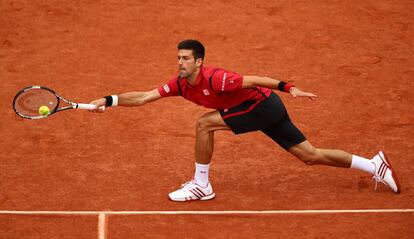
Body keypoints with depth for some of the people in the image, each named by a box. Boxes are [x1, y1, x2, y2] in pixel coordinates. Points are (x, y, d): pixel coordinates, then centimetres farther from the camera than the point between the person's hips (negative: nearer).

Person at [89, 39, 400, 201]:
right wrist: (109, 101, -13)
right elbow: (143, 97, -2)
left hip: (263, 104, -8)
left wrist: (288, 88, -29)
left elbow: (253, 80, -25)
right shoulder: (179, 84, -2)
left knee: (204, 124, -15)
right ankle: (375, 166, 17)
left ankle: (201, 186, -2)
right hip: (264, 110, 8)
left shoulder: (214, 79, -25)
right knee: (310, 155, 11)